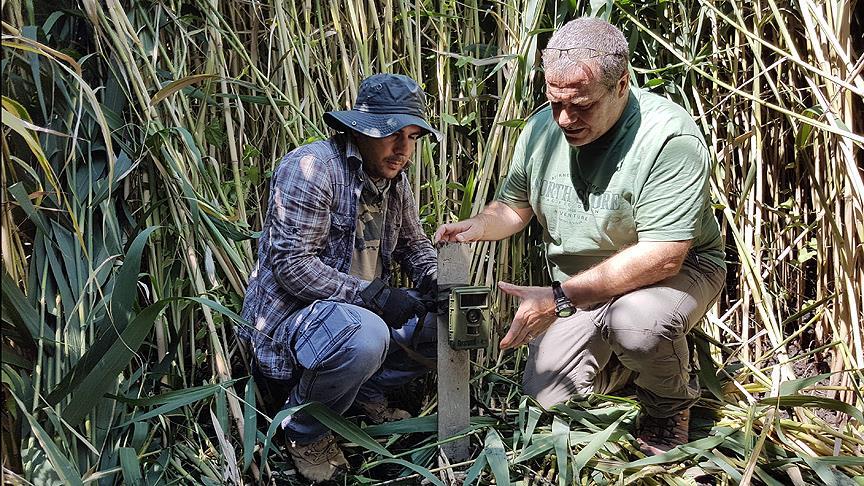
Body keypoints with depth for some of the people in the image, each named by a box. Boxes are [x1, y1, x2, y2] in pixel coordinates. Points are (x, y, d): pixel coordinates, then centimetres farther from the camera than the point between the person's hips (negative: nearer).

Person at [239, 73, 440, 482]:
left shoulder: (395, 180, 7)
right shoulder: (313, 166, -19)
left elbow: (413, 243, 20)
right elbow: (290, 263, -24)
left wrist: (435, 281, -3)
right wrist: (370, 294, -29)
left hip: (364, 308, 8)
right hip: (291, 314, -8)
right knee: (363, 336, -39)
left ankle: (367, 393, 12)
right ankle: (304, 431, -9)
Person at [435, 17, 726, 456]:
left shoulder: (669, 138, -28)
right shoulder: (542, 127, -6)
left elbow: (662, 256, -31)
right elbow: (514, 206, 8)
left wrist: (558, 300, -34)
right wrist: (478, 227, -17)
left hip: (676, 272, -5)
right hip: (577, 287, 6)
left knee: (636, 322, -38)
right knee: (546, 395, -5)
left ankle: (670, 408, -3)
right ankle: (628, 356, 25)